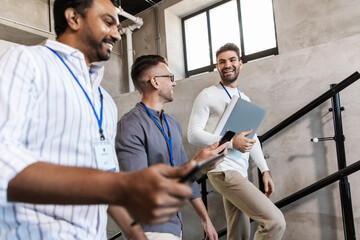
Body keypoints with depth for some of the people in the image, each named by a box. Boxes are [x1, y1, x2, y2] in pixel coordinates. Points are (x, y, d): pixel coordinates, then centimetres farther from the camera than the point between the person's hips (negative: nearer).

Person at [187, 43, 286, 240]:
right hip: (223, 171, -8)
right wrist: (231, 142, -20)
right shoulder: (208, 95, -4)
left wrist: (265, 170, 12)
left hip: (240, 172, 8)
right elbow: (193, 134, -11)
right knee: (275, 222, -16)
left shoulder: (245, 99, 19)